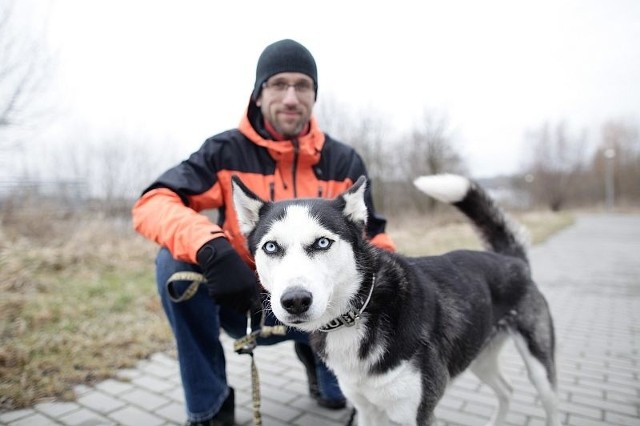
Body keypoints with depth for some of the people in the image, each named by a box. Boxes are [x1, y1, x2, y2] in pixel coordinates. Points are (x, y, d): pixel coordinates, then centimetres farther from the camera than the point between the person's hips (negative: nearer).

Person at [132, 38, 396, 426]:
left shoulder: (343, 161, -5)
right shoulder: (226, 152, -11)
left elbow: (371, 237, -1)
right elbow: (152, 204, -21)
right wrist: (211, 248, -41)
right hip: (244, 300, -1)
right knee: (176, 262, -27)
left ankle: (315, 350, 18)